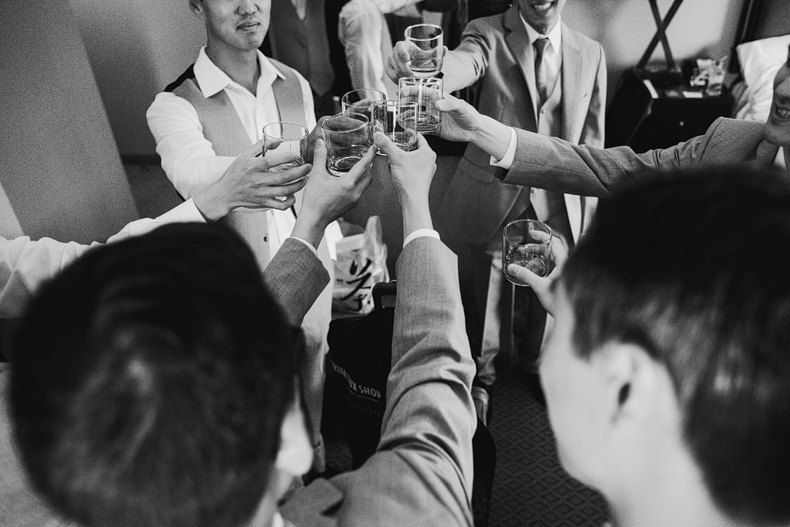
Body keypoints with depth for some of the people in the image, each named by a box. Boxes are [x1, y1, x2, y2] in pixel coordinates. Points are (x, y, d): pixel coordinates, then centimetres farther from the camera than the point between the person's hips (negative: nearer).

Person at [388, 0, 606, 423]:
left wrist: (587, 221, 6)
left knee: (547, 303, 18)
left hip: (556, 209, 3)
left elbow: (592, 146, 7)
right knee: (484, 306, 9)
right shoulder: (488, 35, -6)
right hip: (491, 201, -2)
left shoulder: (590, 54, 3)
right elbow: (461, 63, -30)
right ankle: (480, 379, 39)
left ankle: (536, 364, 50)